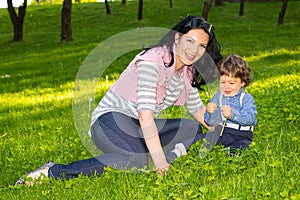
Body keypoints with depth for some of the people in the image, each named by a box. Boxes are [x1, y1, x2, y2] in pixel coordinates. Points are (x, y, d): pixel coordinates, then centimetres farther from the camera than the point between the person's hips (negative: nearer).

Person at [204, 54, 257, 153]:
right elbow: (210, 122, 8)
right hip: (219, 133, 4)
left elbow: (249, 119, -16)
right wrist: (209, 112, -14)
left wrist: (232, 114, -30)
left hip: (240, 135, -4)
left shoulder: (246, 98, 0)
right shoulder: (217, 97, 12)